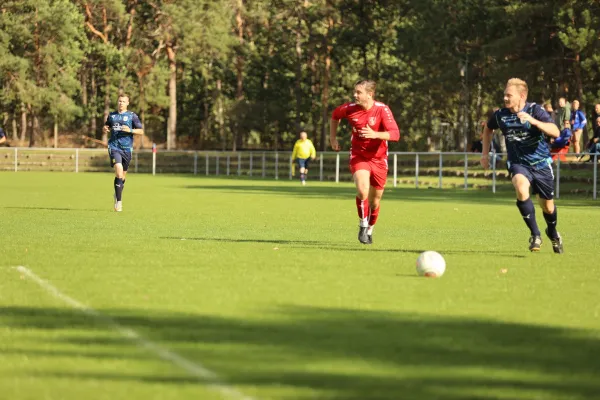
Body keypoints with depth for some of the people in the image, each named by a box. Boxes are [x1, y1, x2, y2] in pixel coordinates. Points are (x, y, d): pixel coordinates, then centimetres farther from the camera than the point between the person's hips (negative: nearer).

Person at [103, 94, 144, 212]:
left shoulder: (132, 116, 2)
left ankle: (117, 195, 37)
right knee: (119, 170, -20)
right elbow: (106, 126, 25)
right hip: (114, 147, -1)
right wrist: (105, 129, 1)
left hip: (127, 148, 1)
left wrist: (130, 130, -17)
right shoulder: (112, 115, 10)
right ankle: (118, 201, -19)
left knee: (123, 175, 10)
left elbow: (141, 131, 1)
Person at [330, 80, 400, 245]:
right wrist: (333, 137, 13)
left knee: (375, 199, 10)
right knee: (362, 190, -26)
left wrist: (375, 134, -42)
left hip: (378, 159, 0)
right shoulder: (349, 108, -9)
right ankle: (363, 225, -7)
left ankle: (369, 230, 33)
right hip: (358, 156, 0)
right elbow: (335, 115, 15)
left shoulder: (382, 110, -17)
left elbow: (395, 134, -27)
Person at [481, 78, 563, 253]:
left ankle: (552, 233, 46)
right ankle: (535, 235, -20)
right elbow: (488, 129, 16)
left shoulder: (535, 110, -18)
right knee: (521, 188, -32)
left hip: (541, 163, -1)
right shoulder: (500, 115, -8)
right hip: (518, 163, 1)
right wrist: (485, 153, 14)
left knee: (548, 206, 11)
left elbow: (555, 132, -31)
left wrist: (533, 121, -44)